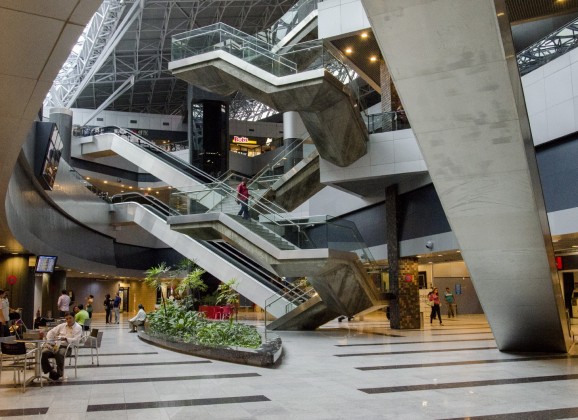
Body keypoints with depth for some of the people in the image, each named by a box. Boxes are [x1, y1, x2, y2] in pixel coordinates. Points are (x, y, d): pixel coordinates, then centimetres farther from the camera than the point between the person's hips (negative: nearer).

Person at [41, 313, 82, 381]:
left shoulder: (78, 328, 4)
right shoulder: (62, 325, 20)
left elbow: (76, 340, -8)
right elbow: (51, 332, 21)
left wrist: (66, 339, -24)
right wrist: (49, 341, 4)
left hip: (66, 347, -4)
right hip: (55, 345, 5)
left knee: (59, 354, -37)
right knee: (44, 353, -25)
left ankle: (59, 374, -18)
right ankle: (51, 372, -11)